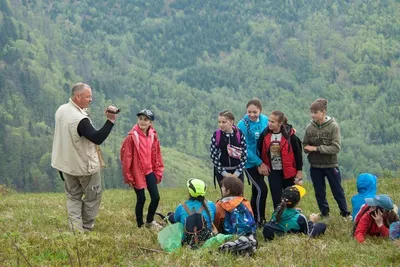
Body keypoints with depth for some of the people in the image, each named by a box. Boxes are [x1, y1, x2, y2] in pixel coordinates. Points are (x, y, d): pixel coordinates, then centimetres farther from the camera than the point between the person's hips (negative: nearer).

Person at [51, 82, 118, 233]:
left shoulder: (61, 110, -4)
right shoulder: (80, 119, -30)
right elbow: (97, 138, -32)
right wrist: (110, 120, -34)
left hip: (65, 163, 7)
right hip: (85, 166, -7)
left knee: (73, 196, 16)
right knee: (93, 197, 12)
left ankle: (75, 227, 3)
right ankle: (86, 227, 18)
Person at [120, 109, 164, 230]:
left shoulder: (153, 136, 0)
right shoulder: (132, 136, -15)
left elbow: (157, 155, 8)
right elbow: (126, 157, -12)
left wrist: (158, 172, 8)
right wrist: (128, 176, -10)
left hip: (149, 171, 5)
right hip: (137, 173, -5)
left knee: (156, 197, 5)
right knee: (141, 199, 2)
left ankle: (150, 221, 27)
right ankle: (140, 225, 20)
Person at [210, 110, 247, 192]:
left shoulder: (239, 134, -7)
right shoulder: (216, 135, -7)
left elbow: (244, 155, -3)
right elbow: (213, 155, -5)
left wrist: (237, 172, -9)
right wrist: (224, 173, -8)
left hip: (237, 171, 0)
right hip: (221, 172, 0)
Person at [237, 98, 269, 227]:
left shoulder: (264, 120, -3)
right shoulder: (243, 125, -17)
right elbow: (245, 149, -15)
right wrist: (260, 163, -14)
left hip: (262, 161, 5)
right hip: (250, 162, -5)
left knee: (256, 190, 12)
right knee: (262, 189, -11)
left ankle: (253, 218, 25)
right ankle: (260, 220, 1)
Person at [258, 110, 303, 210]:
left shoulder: (289, 135, -15)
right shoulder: (265, 135, -7)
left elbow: (298, 152, -8)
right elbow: (260, 151, 7)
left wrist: (299, 171, -6)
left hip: (288, 171, -2)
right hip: (273, 172, 2)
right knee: (276, 199, 2)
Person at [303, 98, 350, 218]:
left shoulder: (333, 126, -12)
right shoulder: (309, 127, -3)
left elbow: (336, 147, -17)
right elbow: (305, 146, 7)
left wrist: (316, 148, -20)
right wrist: (308, 149, -17)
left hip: (331, 165, -3)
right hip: (315, 166, 3)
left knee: (338, 191, 8)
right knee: (319, 192, 13)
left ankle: (345, 214, 20)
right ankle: (325, 214, 27)